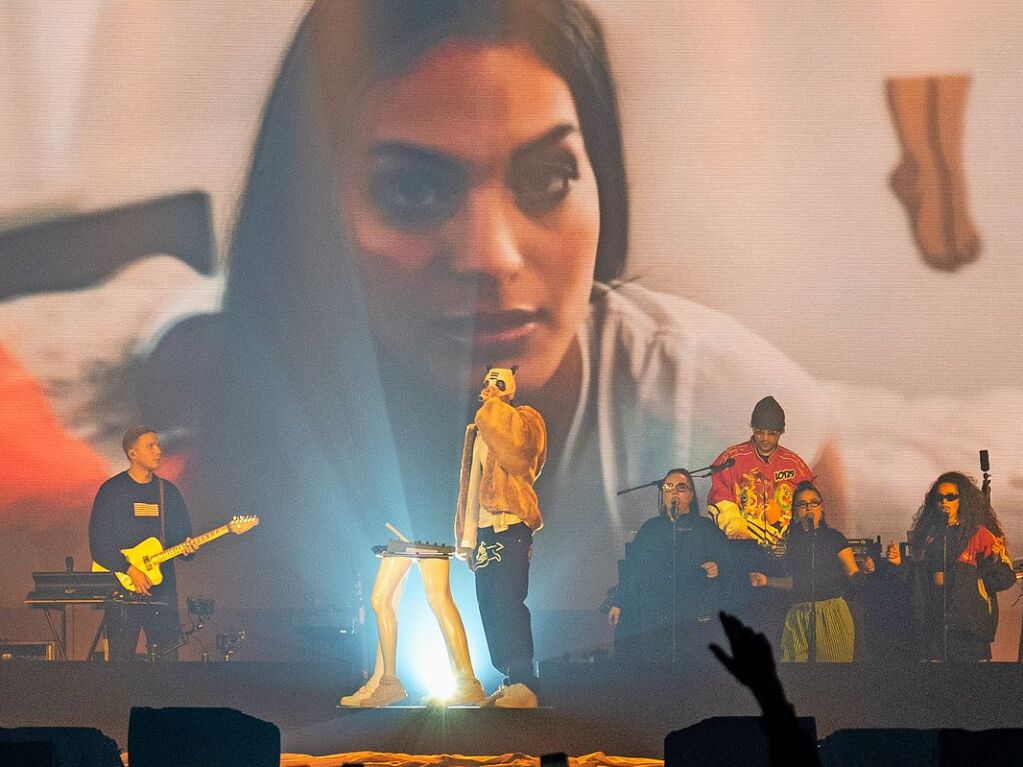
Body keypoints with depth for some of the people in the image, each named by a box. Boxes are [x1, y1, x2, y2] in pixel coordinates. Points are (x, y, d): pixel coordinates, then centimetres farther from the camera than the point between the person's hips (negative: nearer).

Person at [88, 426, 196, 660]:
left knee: (168, 656, 2)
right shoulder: (112, 491, -1)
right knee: (121, 656, -3)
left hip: (162, 587, 4)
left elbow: (184, 533, 17)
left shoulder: (168, 491, 14)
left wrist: (187, 547, -6)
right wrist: (129, 570, -16)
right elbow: (99, 543, -7)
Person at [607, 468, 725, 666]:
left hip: (691, 621, -3)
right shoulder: (650, 528, 21)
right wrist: (618, 603, 13)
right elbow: (631, 567, 19)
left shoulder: (706, 529, 12)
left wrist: (716, 570, -19)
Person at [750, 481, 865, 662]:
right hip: (798, 617, 3)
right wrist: (767, 581, 14)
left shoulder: (834, 537, 1)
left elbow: (853, 575, -4)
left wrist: (867, 571, -24)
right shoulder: (793, 539, 12)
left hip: (831, 613, -3)